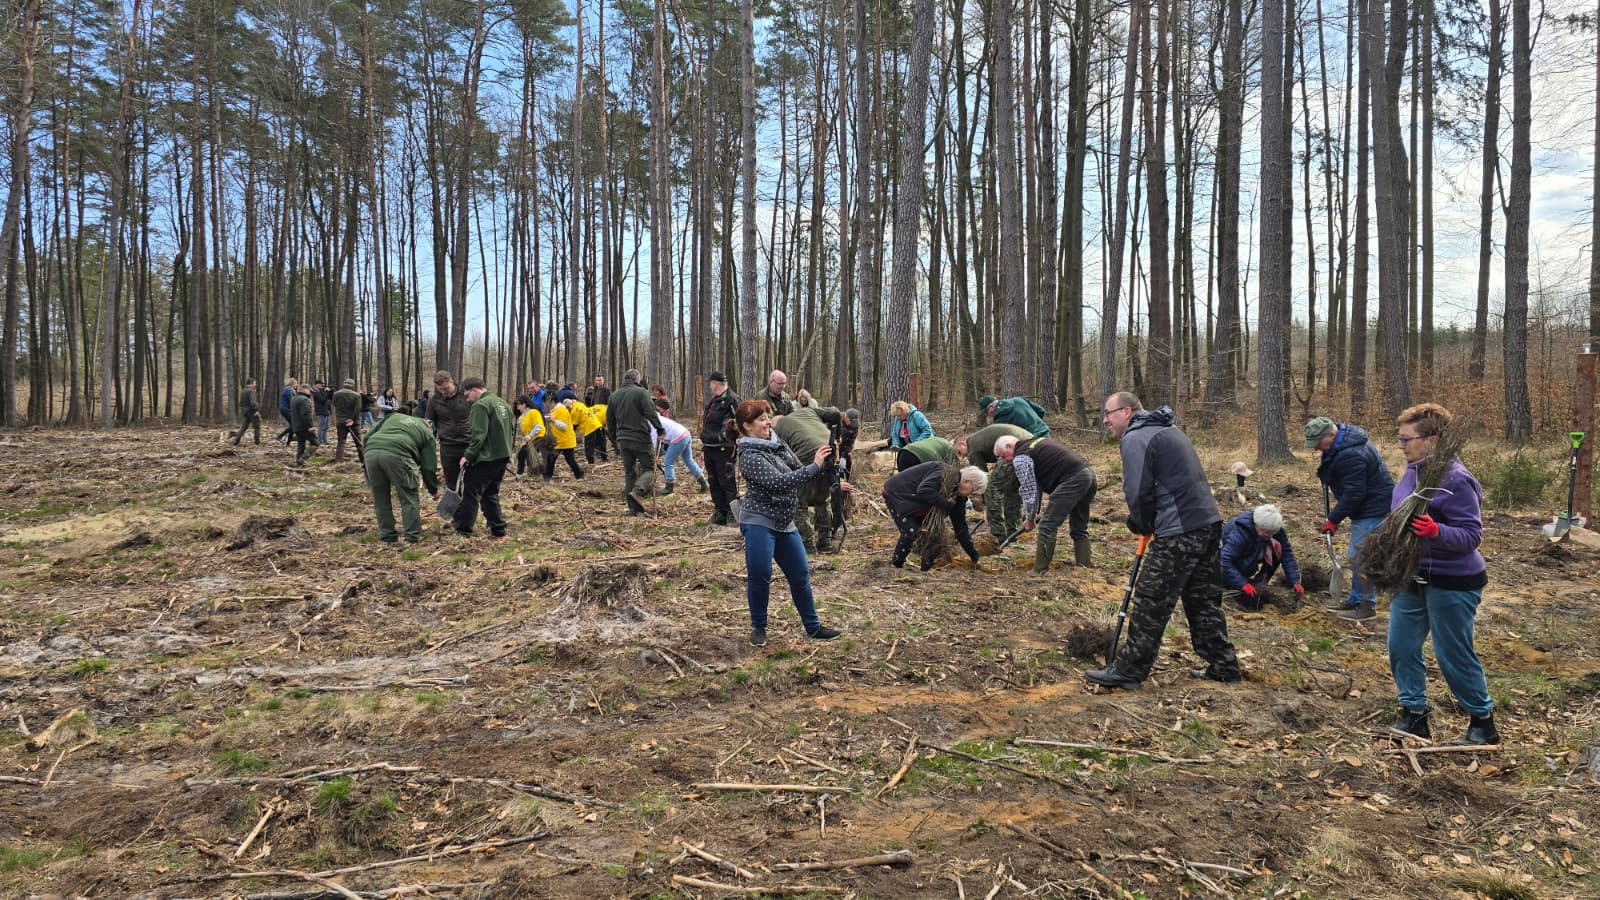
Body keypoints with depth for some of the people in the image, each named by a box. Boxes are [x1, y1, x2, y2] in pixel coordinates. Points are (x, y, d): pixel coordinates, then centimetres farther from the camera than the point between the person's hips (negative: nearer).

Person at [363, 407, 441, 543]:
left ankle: (386, 534, 25)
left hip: (371, 451, 4)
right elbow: (428, 466, 20)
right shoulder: (427, 433, 25)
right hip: (397, 454, -4)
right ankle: (413, 535, 15)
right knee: (409, 496, 13)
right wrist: (433, 490, 33)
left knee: (380, 496, 20)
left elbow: (368, 436, 25)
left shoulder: (392, 417, 36)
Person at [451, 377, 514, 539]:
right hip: (503, 456, 9)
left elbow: (478, 435, -21)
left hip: (485, 458, -8)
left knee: (471, 492, 2)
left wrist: (468, 455, -15)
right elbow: (512, 429, 18)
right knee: (491, 493, 16)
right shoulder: (503, 403, 14)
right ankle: (498, 529, 15)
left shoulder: (480, 405, -14)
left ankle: (464, 529, 6)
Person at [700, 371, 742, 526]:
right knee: (714, 483, 12)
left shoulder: (732, 400, -10)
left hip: (724, 450, -9)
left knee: (728, 483, -5)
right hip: (710, 449, 9)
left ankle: (733, 514, 2)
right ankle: (720, 513, 20)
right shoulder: (712, 401, 19)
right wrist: (703, 449, 23)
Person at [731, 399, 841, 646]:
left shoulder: (776, 443, 9)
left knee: (800, 575, 11)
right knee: (759, 576, -8)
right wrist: (814, 467, -23)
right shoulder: (750, 456, -15)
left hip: (784, 522, 8)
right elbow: (777, 481, -24)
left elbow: (796, 468, 14)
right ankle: (758, 627, 14)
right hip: (759, 521, -8)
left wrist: (818, 458, -5)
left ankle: (813, 627, 23)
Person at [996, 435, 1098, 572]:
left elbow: (1028, 490, -1)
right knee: (1079, 529, 20)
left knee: (1047, 526, -5)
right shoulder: (1037, 442, 29)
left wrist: (1029, 518, 9)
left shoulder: (1020, 458, 0)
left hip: (1072, 480, -10)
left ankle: (1039, 572, -3)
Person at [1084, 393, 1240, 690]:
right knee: (1205, 601, 19)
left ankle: (1128, 671, 5)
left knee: (1150, 605, -2)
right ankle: (1224, 667, 26)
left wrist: (1142, 524, 2)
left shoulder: (1136, 438, -10)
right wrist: (1146, 522, 15)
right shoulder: (1168, 431, 21)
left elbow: (1138, 493, -17)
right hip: (1209, 523, 10)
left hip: (1179, 534, -10)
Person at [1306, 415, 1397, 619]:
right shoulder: (1341, 443, 6)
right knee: (1357, 555, 18)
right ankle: (1355, 598, 28)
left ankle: (1367, 605, 5)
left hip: (1373, 509, -11)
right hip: (1365, 508, 11)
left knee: (1360, 556, -5)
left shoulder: (1351, 455, -28)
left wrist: (1334, 519, -17)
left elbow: (1354, 493, -25)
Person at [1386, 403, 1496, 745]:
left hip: (1451, 583, -8)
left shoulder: (1456, 480, -22)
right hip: (1412, 579, 8)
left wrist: (1436, 531, -40)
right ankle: (1414, 715, 23)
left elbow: (1471, 535, -22)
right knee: (1401, 648, 10)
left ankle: (1483, 722, 24)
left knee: (1454, 656, 4)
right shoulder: (1412, 472, 3)